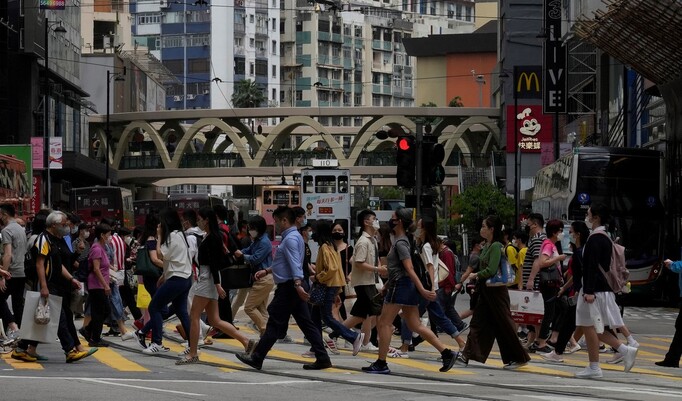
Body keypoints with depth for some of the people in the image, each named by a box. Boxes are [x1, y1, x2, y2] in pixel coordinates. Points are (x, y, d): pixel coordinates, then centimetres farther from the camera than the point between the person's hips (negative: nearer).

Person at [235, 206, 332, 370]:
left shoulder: (290, 239, -14)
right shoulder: (292, 237, 18)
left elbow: (294, 263, -25)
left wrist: (297, 284, -34)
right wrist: (267, 271, 28)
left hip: (288, 287, -10)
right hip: (292, 286, 10)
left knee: (275, 324, -4)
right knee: (306, 323, 7)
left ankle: (256, 358, 1)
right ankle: (322, 358, 4)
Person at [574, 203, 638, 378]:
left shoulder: (594, 239, -15)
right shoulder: (606, 238, 16)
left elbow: (592, 267, -22)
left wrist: (589, 291, -24)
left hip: (595, 290, -10)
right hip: (604, 289, 10)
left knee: (589, 327, -3)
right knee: (595, 328, 14)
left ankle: (594, 367, 0)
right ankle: (625, 350, 8)